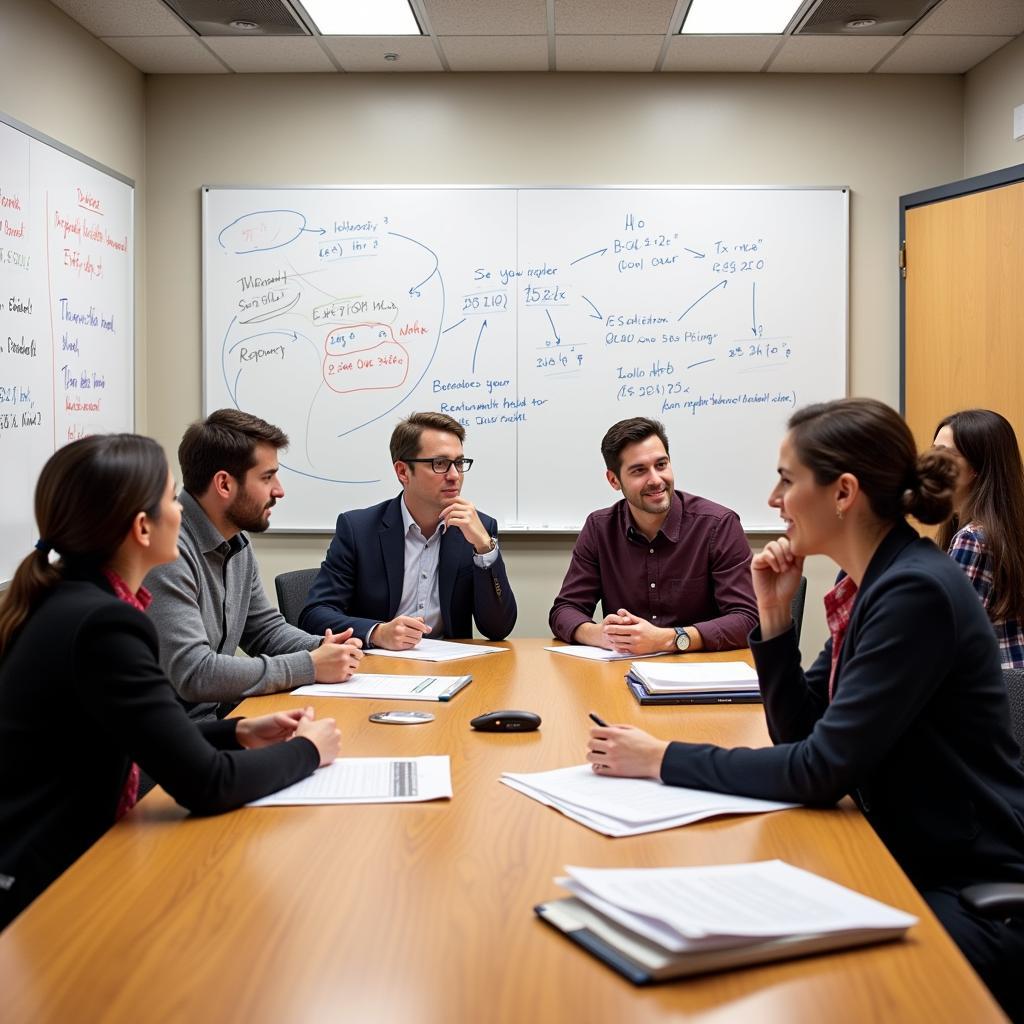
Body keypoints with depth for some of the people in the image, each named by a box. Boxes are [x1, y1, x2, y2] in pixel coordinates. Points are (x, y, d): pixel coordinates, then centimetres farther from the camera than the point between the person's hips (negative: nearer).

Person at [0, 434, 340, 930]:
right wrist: (308, 750, -7)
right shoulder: (102, 623, -24)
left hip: (45, 861, 8)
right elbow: (204, 784, -22)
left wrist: (238, 732, 6)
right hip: (45, 889, -8)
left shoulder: (67, 600, 4)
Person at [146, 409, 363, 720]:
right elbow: (193, 673, -27)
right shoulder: (167, 550, -22)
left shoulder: (237, 542, 8)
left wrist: (320, 648, -3)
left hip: (220, 713, 8)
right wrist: (310, 667, -20)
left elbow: (266, 628, 18)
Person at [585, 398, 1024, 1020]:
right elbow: (798, 731, 8)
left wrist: (664, 760, -18)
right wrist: (774, 616, -5)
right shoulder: (866, 582, 5)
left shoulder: (916, 593, -23)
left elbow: (821, 770, -24)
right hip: (906, 865, 8)